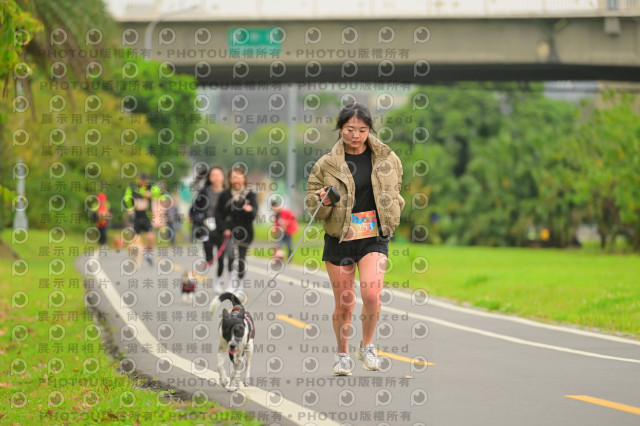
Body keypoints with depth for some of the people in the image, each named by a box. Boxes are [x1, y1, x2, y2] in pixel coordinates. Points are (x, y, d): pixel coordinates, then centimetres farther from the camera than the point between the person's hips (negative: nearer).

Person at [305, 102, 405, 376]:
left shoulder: (386, 158, 3)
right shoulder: (327, 165, -3)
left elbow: (395, 191, 21)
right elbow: (310, 201, 3)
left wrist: (392, 217, 9)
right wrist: (323, 201, -18)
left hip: (374, 237, 0)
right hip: (339, 238, 0)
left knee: (371, 294, -18)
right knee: (343, 303, 4)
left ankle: (367, 346, 7)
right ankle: (342, 355, 26)